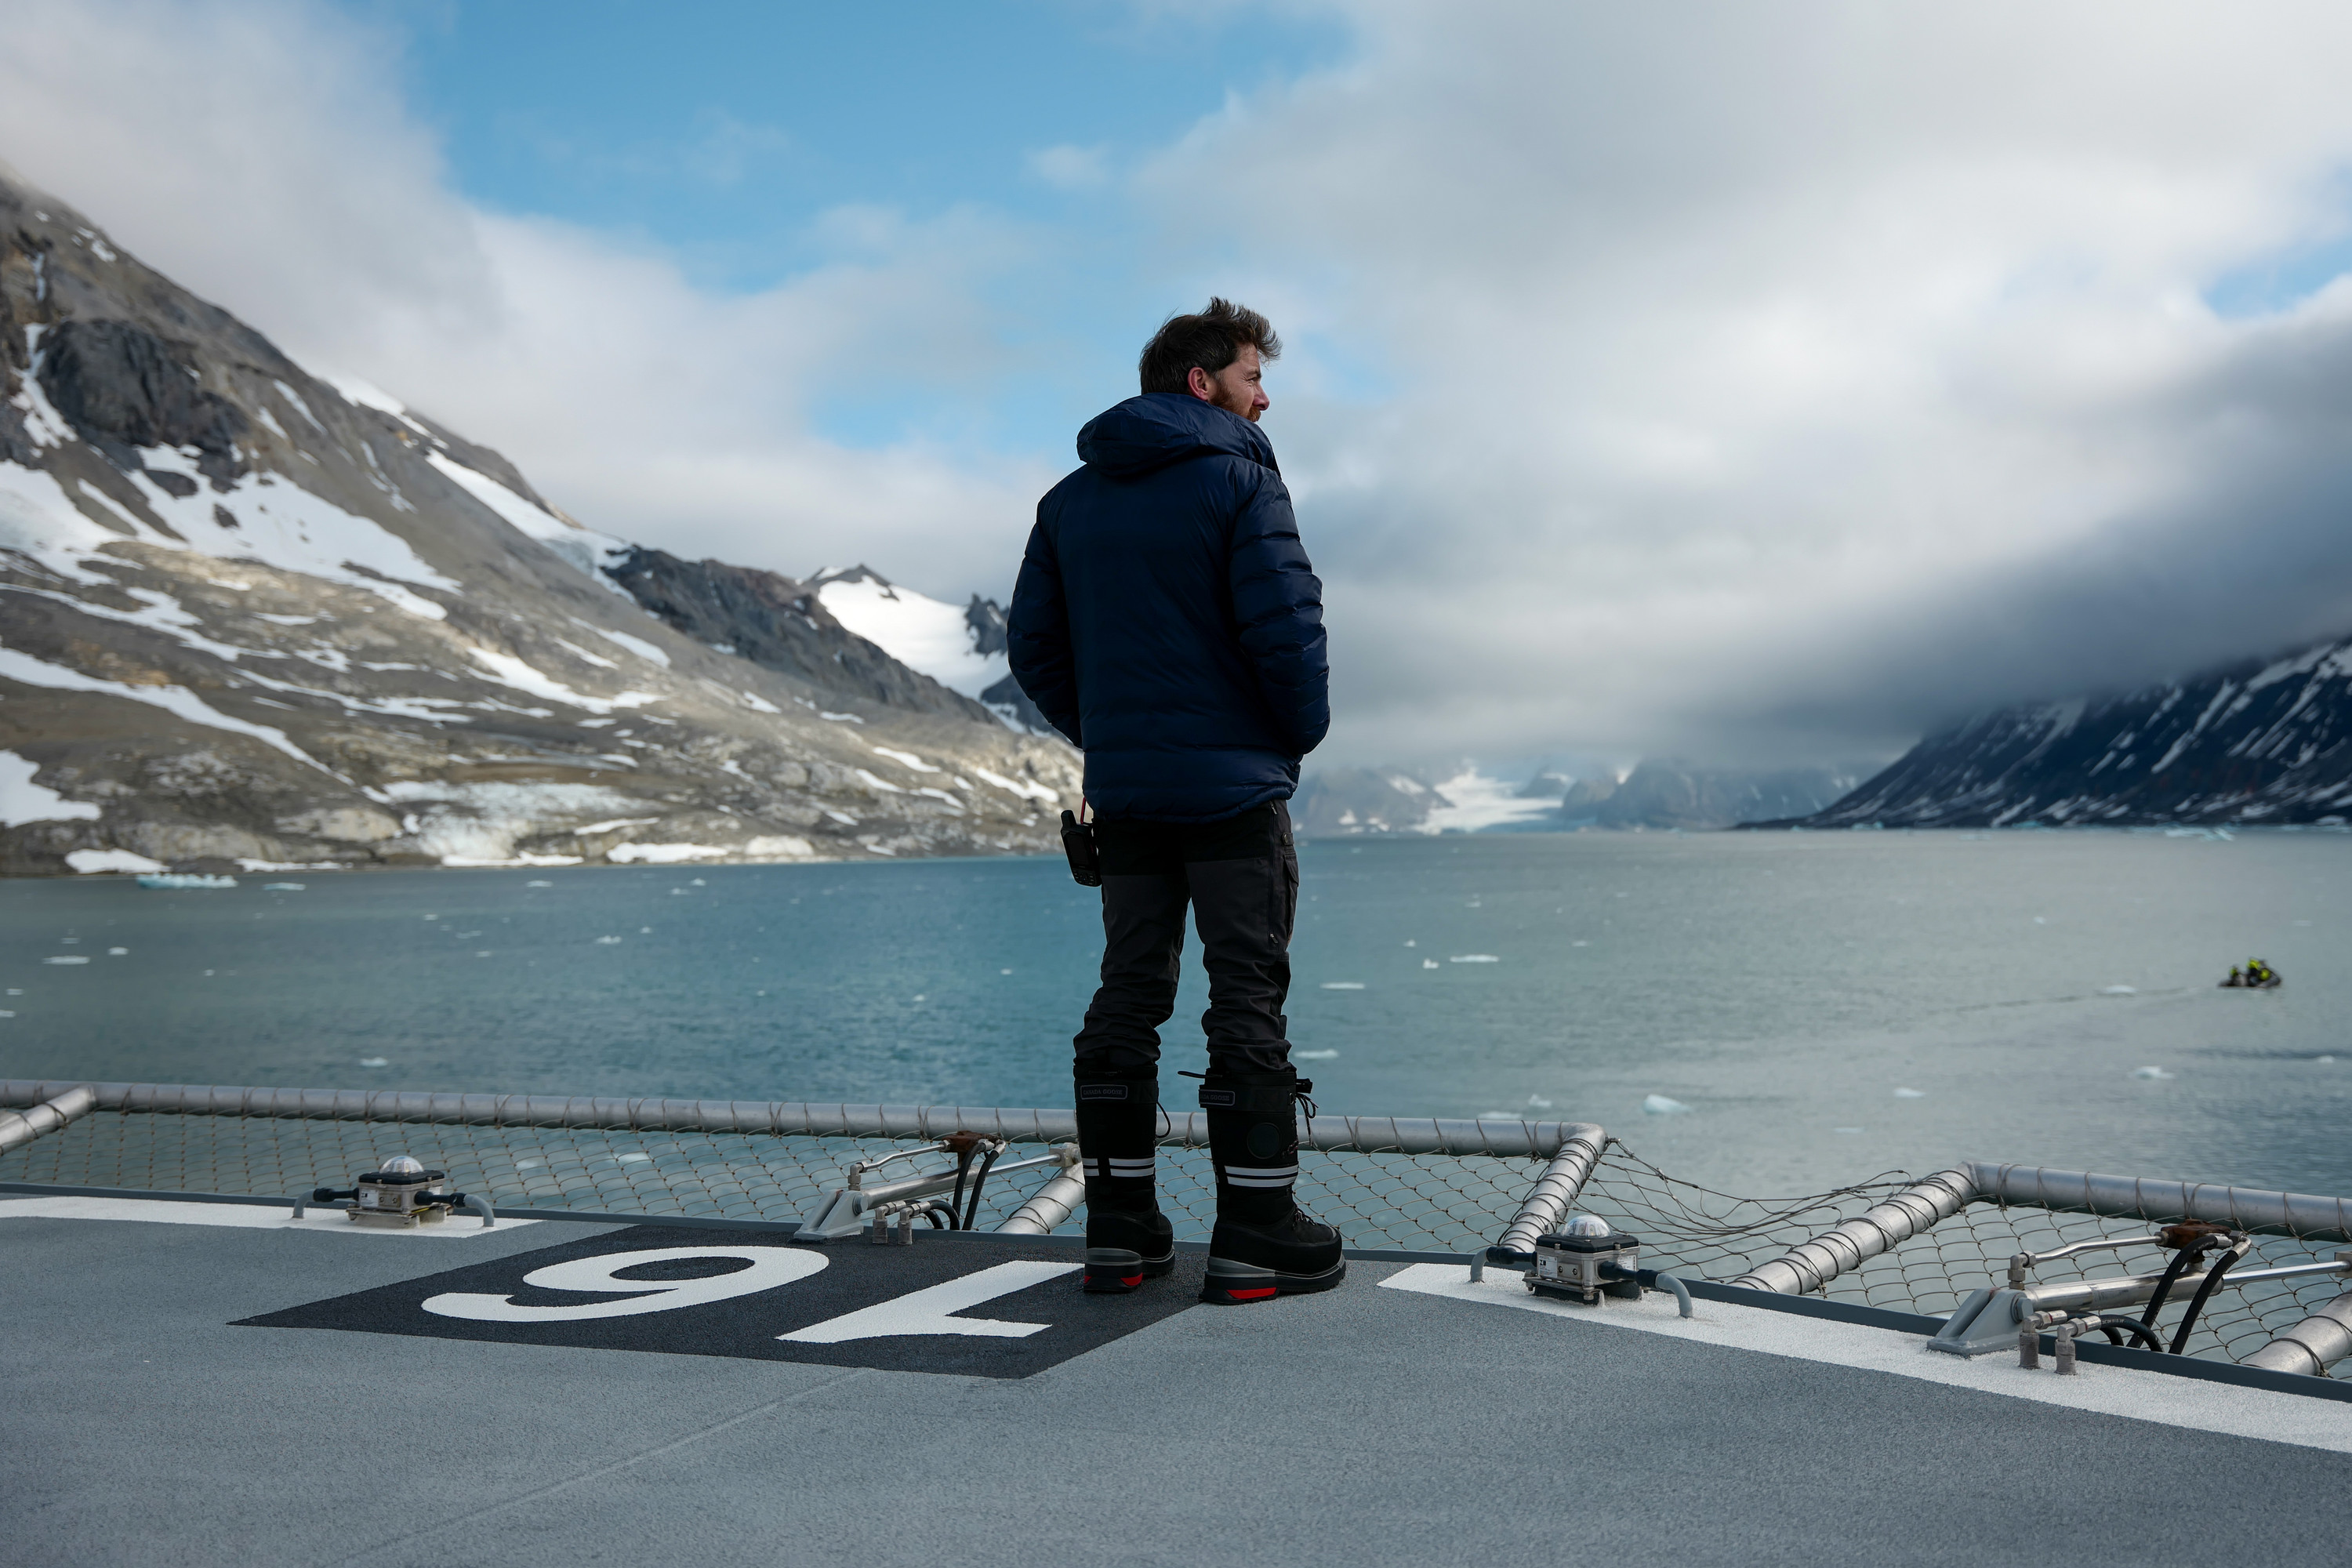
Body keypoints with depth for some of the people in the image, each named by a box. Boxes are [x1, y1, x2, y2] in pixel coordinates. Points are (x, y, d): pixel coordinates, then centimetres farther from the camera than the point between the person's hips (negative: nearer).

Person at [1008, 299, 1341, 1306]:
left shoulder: (1070, 499, 12)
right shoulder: (1237, 479, -8)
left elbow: (1034, 644, 10)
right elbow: (1284, 625, -16)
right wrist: (1304, 729, -1)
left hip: (1121, 789, 6)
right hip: (1233, 785, -6)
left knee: (1127, 997, 10)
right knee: (1247, 1003, -2)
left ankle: (1119, 1228, 12)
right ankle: (1256, 1238, 0)